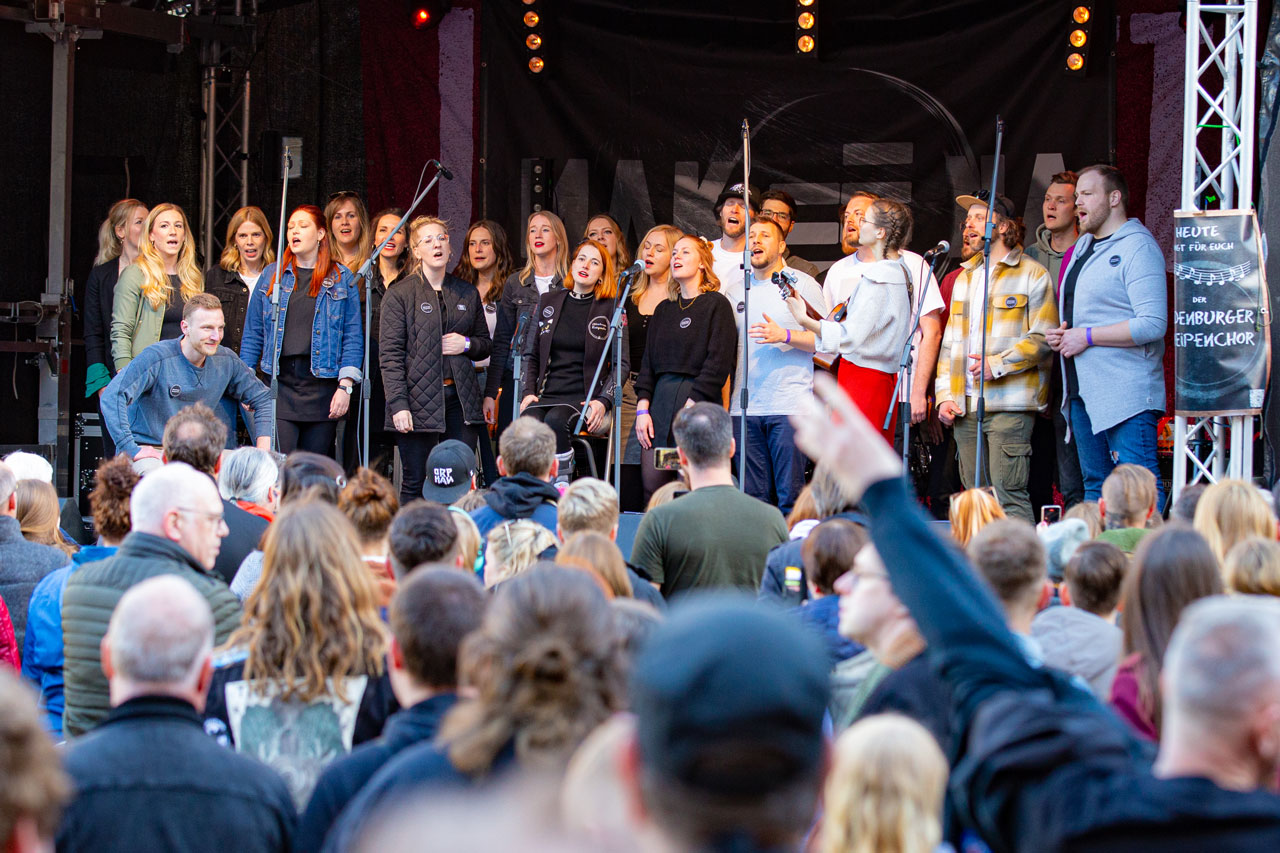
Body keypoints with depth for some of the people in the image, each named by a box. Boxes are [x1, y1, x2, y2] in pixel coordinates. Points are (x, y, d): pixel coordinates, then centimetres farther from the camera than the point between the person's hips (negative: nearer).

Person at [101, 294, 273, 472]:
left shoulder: (226, 361, 3)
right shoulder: (157, 357, -15)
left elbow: (263, 398, 16)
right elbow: (112, 397, -24)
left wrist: (263, 451, 2)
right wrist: (133, 451, -27)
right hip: (148, 452, -5)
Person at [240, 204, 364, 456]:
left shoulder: (341, 279, 7)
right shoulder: (272, 275, 11)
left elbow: (353, 336, 4)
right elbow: (253, 334, 13)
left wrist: (345, 386, -6)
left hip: (322, 385, 0)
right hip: (278, 382, 0)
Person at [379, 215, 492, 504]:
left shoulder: (467, 294, 14)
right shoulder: (399, 295, 1)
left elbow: (485, 343, 23)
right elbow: (390, 354, -5)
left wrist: (467, 344, -1)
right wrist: (398, 403, -14)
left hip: (460, 398, 4)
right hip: (419, 400, -4)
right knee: (415, 484, -1)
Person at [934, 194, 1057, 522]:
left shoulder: (1032, 274, 1)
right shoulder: (964, 277, 22)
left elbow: (1043, 338, -6)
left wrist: (998, 365, -15)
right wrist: (945, 394, 10)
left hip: (1009, 405, -6)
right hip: (966, 406, 6)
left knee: (1009, 495, -12)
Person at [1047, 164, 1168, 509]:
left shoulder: (1138, 247, -9)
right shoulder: (1083, 247, 19)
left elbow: (1153, 324, -19)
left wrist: (1087, 336, -15)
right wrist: (1059, 335, 8)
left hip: (1127, 397, -9)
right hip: (1083, 391, 9)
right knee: (1094, 485, 11)